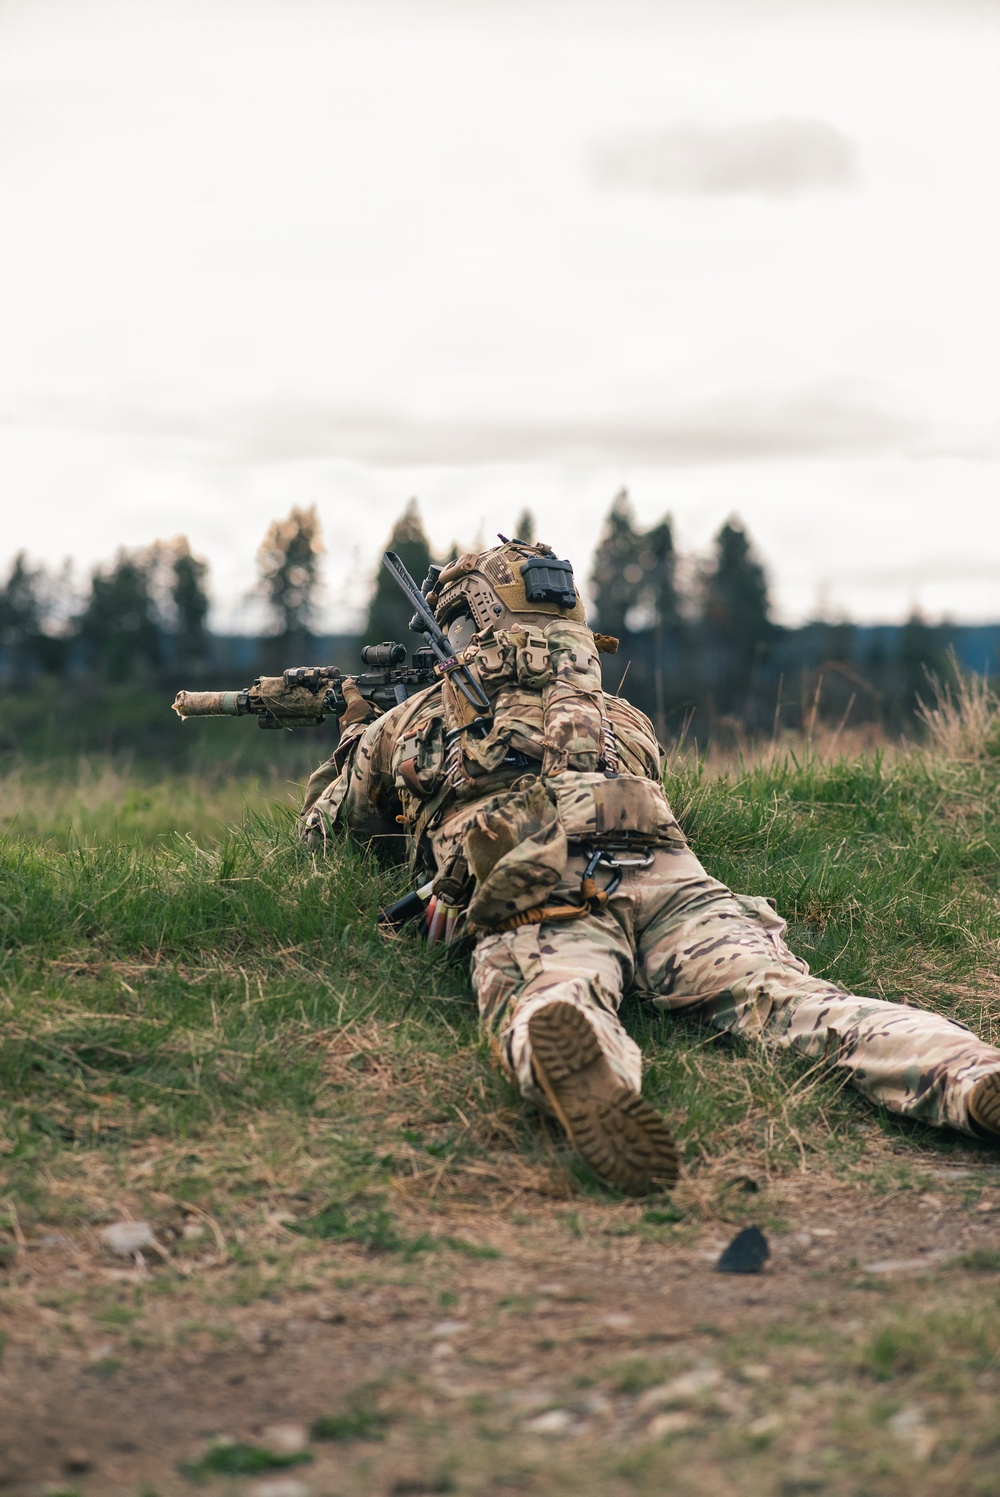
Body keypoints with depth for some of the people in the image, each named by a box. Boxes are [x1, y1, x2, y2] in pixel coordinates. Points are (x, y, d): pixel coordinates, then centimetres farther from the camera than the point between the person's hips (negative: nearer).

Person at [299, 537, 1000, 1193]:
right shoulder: (620, 713, 41)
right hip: (665, 877, 2)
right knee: (781, 993, -17)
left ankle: (575, 1066, -69)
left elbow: (324, 820, 50)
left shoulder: (414, 721, 35)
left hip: (532, 909, -2)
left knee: (552, 1010, -30)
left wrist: (356, 732, 72)